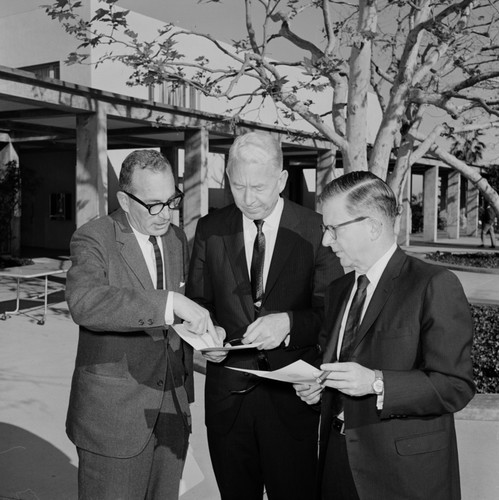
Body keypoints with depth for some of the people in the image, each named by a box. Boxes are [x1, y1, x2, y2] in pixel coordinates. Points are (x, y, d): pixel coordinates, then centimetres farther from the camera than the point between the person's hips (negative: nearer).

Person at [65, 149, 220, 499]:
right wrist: (171, 303, -38)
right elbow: (84, 302, -33)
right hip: (113, 417, -5)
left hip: (173, 413, 6)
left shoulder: (178, 240, 9)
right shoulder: (93, 239, -12)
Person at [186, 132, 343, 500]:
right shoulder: (210, 229, 3)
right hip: (228, 393, 3)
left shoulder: (316, 231, -6)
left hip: (291, 395, -2)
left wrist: (288, 322, -25)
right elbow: (198, 300, 9)